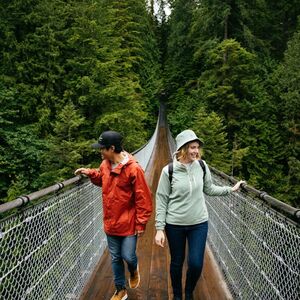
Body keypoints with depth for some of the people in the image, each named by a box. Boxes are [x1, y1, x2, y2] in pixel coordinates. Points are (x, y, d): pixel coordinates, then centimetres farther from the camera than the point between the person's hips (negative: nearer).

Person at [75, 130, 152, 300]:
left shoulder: (133, 168, -21)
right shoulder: (105, 164, -1)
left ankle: (134, 270, 38)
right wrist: (89, 173, 5)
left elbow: (143, 198, -16)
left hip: (128, 224, -5)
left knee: (128, 256, 1)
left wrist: (141, 223, -14)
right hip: (111, 223, 6)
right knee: (115, 258, 14)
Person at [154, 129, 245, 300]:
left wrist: (231, 189, 3)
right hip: (175, 224, -2)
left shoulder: (202, 166, -5)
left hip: (199, 223, 2)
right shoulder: (169, 171, -13)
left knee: (196, 264, 2)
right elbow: (161, 200, -7)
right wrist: (160, 228, -9)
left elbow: (209, 189, 11)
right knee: (177, 263, 13)